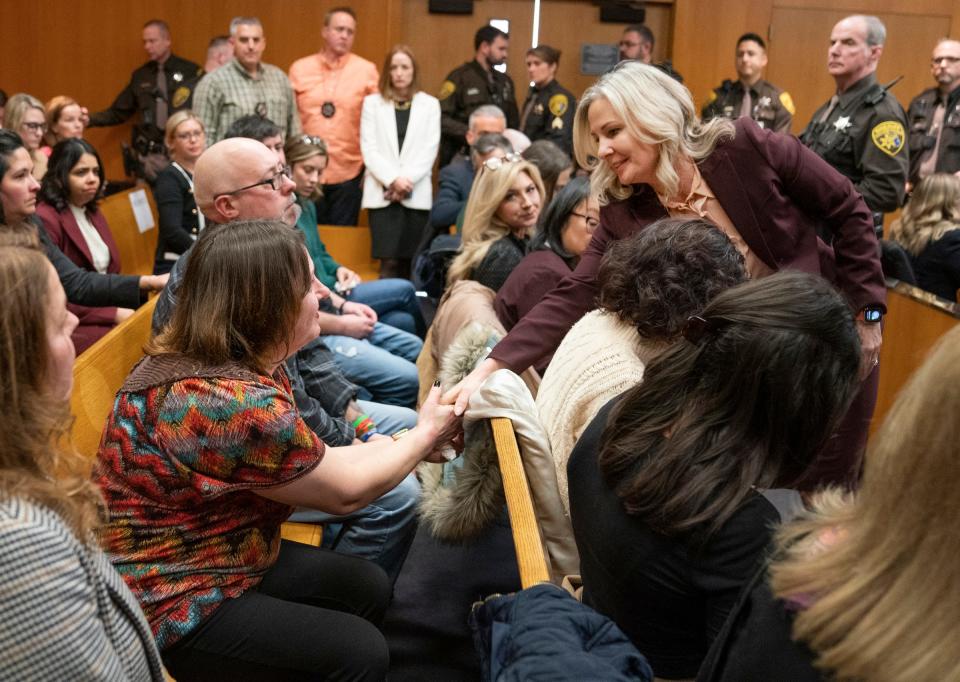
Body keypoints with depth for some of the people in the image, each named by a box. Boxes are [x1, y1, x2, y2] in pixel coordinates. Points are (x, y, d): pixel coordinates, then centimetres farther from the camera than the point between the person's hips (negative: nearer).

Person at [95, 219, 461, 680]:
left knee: (368, 587, 13)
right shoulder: (230, 402, -32)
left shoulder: (246, 361, -1)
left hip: (221, 558, 10)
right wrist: (425, 436, -4)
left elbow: (318, 463, 7)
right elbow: (345, 490, -19)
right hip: (170, 604, -10)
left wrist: (410, 443, 4)